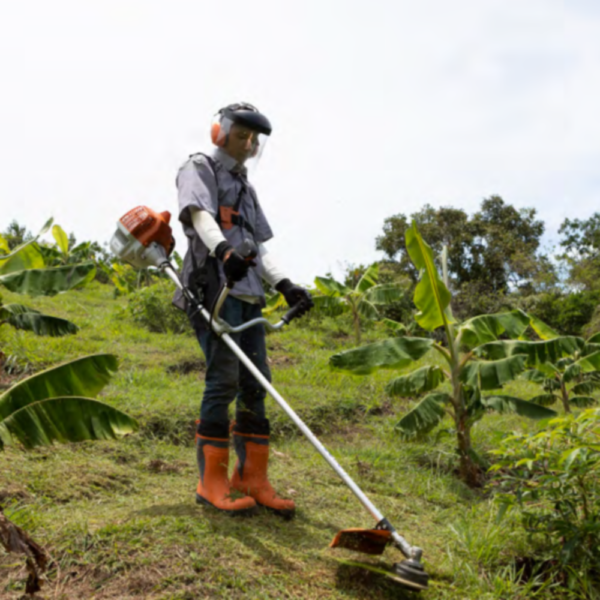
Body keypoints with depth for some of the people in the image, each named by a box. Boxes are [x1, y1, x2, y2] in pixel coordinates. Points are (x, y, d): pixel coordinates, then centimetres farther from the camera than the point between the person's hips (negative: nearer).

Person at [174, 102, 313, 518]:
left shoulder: (246, 188, 29)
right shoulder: (199, 169, 9)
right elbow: (199, 214, -13)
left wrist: (285, 285, 7)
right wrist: (223, 249, -33)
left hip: (248, 293, 7)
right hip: (213, 286, -7)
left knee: (255, 383, 2)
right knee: (224, 378, -15)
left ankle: (252, 479, 7)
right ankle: (212, 481, -9)